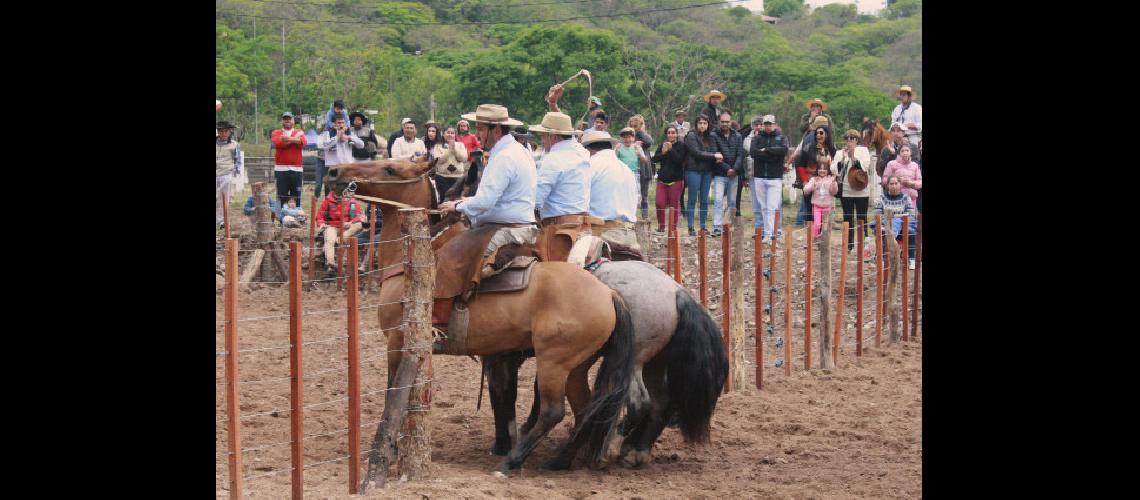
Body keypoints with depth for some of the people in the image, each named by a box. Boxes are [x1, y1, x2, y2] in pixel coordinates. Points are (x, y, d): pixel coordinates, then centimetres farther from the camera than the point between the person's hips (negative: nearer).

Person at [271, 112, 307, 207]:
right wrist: (295, 139, -4)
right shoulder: (276, 133, 12)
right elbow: (277, 143, -10)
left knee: (296, 197, 2)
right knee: (282, 197, -3)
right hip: (281, 169, -1)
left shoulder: (299, 132, 14)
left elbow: (303, 142, -7)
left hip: (296, 169, 1)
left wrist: (288, 139, -10)